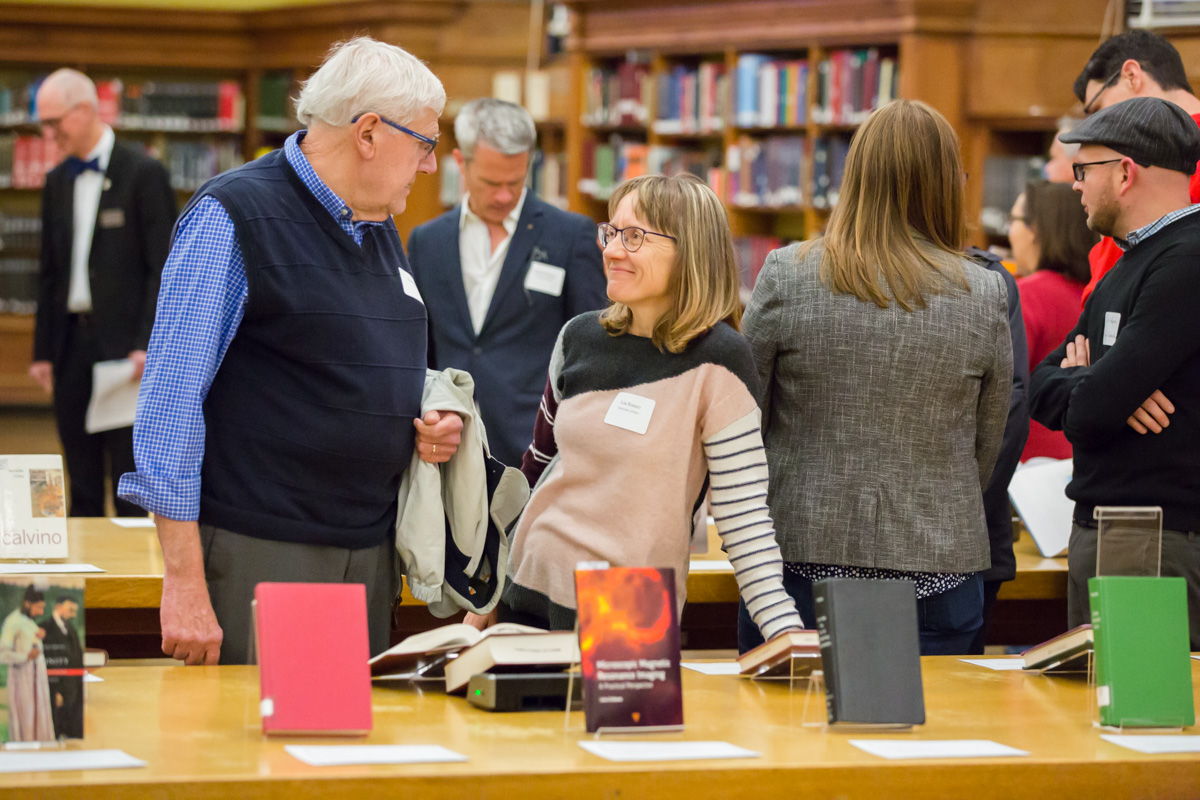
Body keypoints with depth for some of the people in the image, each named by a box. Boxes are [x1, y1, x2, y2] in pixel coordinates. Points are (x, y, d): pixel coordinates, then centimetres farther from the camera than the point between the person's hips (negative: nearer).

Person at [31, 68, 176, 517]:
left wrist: (147, 345, -17)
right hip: (72, 341, 6)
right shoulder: (57, 182, 13)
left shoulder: (144, 174, -6)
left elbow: (164, 269, -9)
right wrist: (42, 351, 12)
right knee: (82, 485, 8)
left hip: (123, 343, -6)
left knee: (131, 488, -4)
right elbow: (49, 273, 17)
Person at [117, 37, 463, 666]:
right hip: (258, 560, -7)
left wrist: (432, 425, 5)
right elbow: (171, 397, -13)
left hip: (370, 559, 8)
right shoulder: (231, 218, -9)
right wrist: (184, 581, -18)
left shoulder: (381, 232, 16)